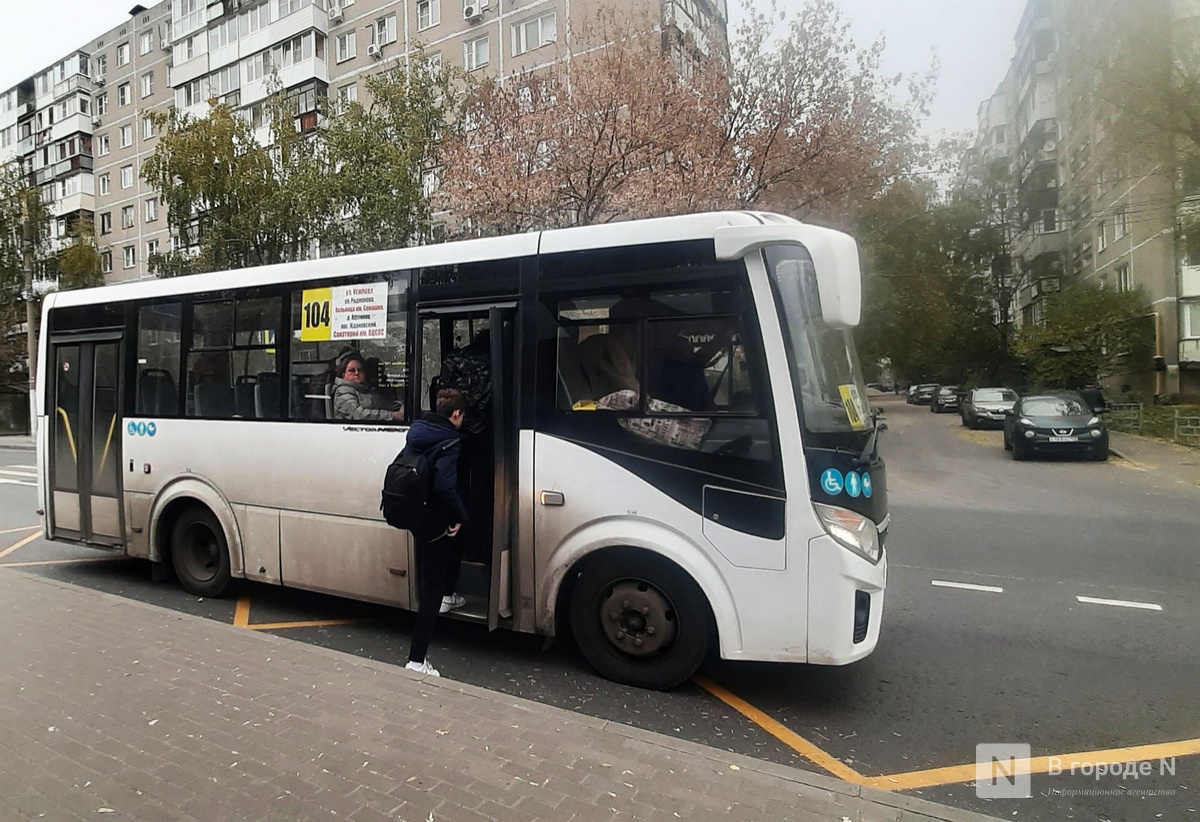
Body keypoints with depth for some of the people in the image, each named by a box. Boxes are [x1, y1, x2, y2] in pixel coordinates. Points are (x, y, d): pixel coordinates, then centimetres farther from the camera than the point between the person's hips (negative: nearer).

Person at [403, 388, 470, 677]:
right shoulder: (450, 440, -20)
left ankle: (447, 596, 57)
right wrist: (459, 515, -15)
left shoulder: (417, 429, 6)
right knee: (431, 592, -2)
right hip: (435, 522, -9)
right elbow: (444, 485, -30)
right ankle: (416, 660, 1)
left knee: (453, 546, 36)